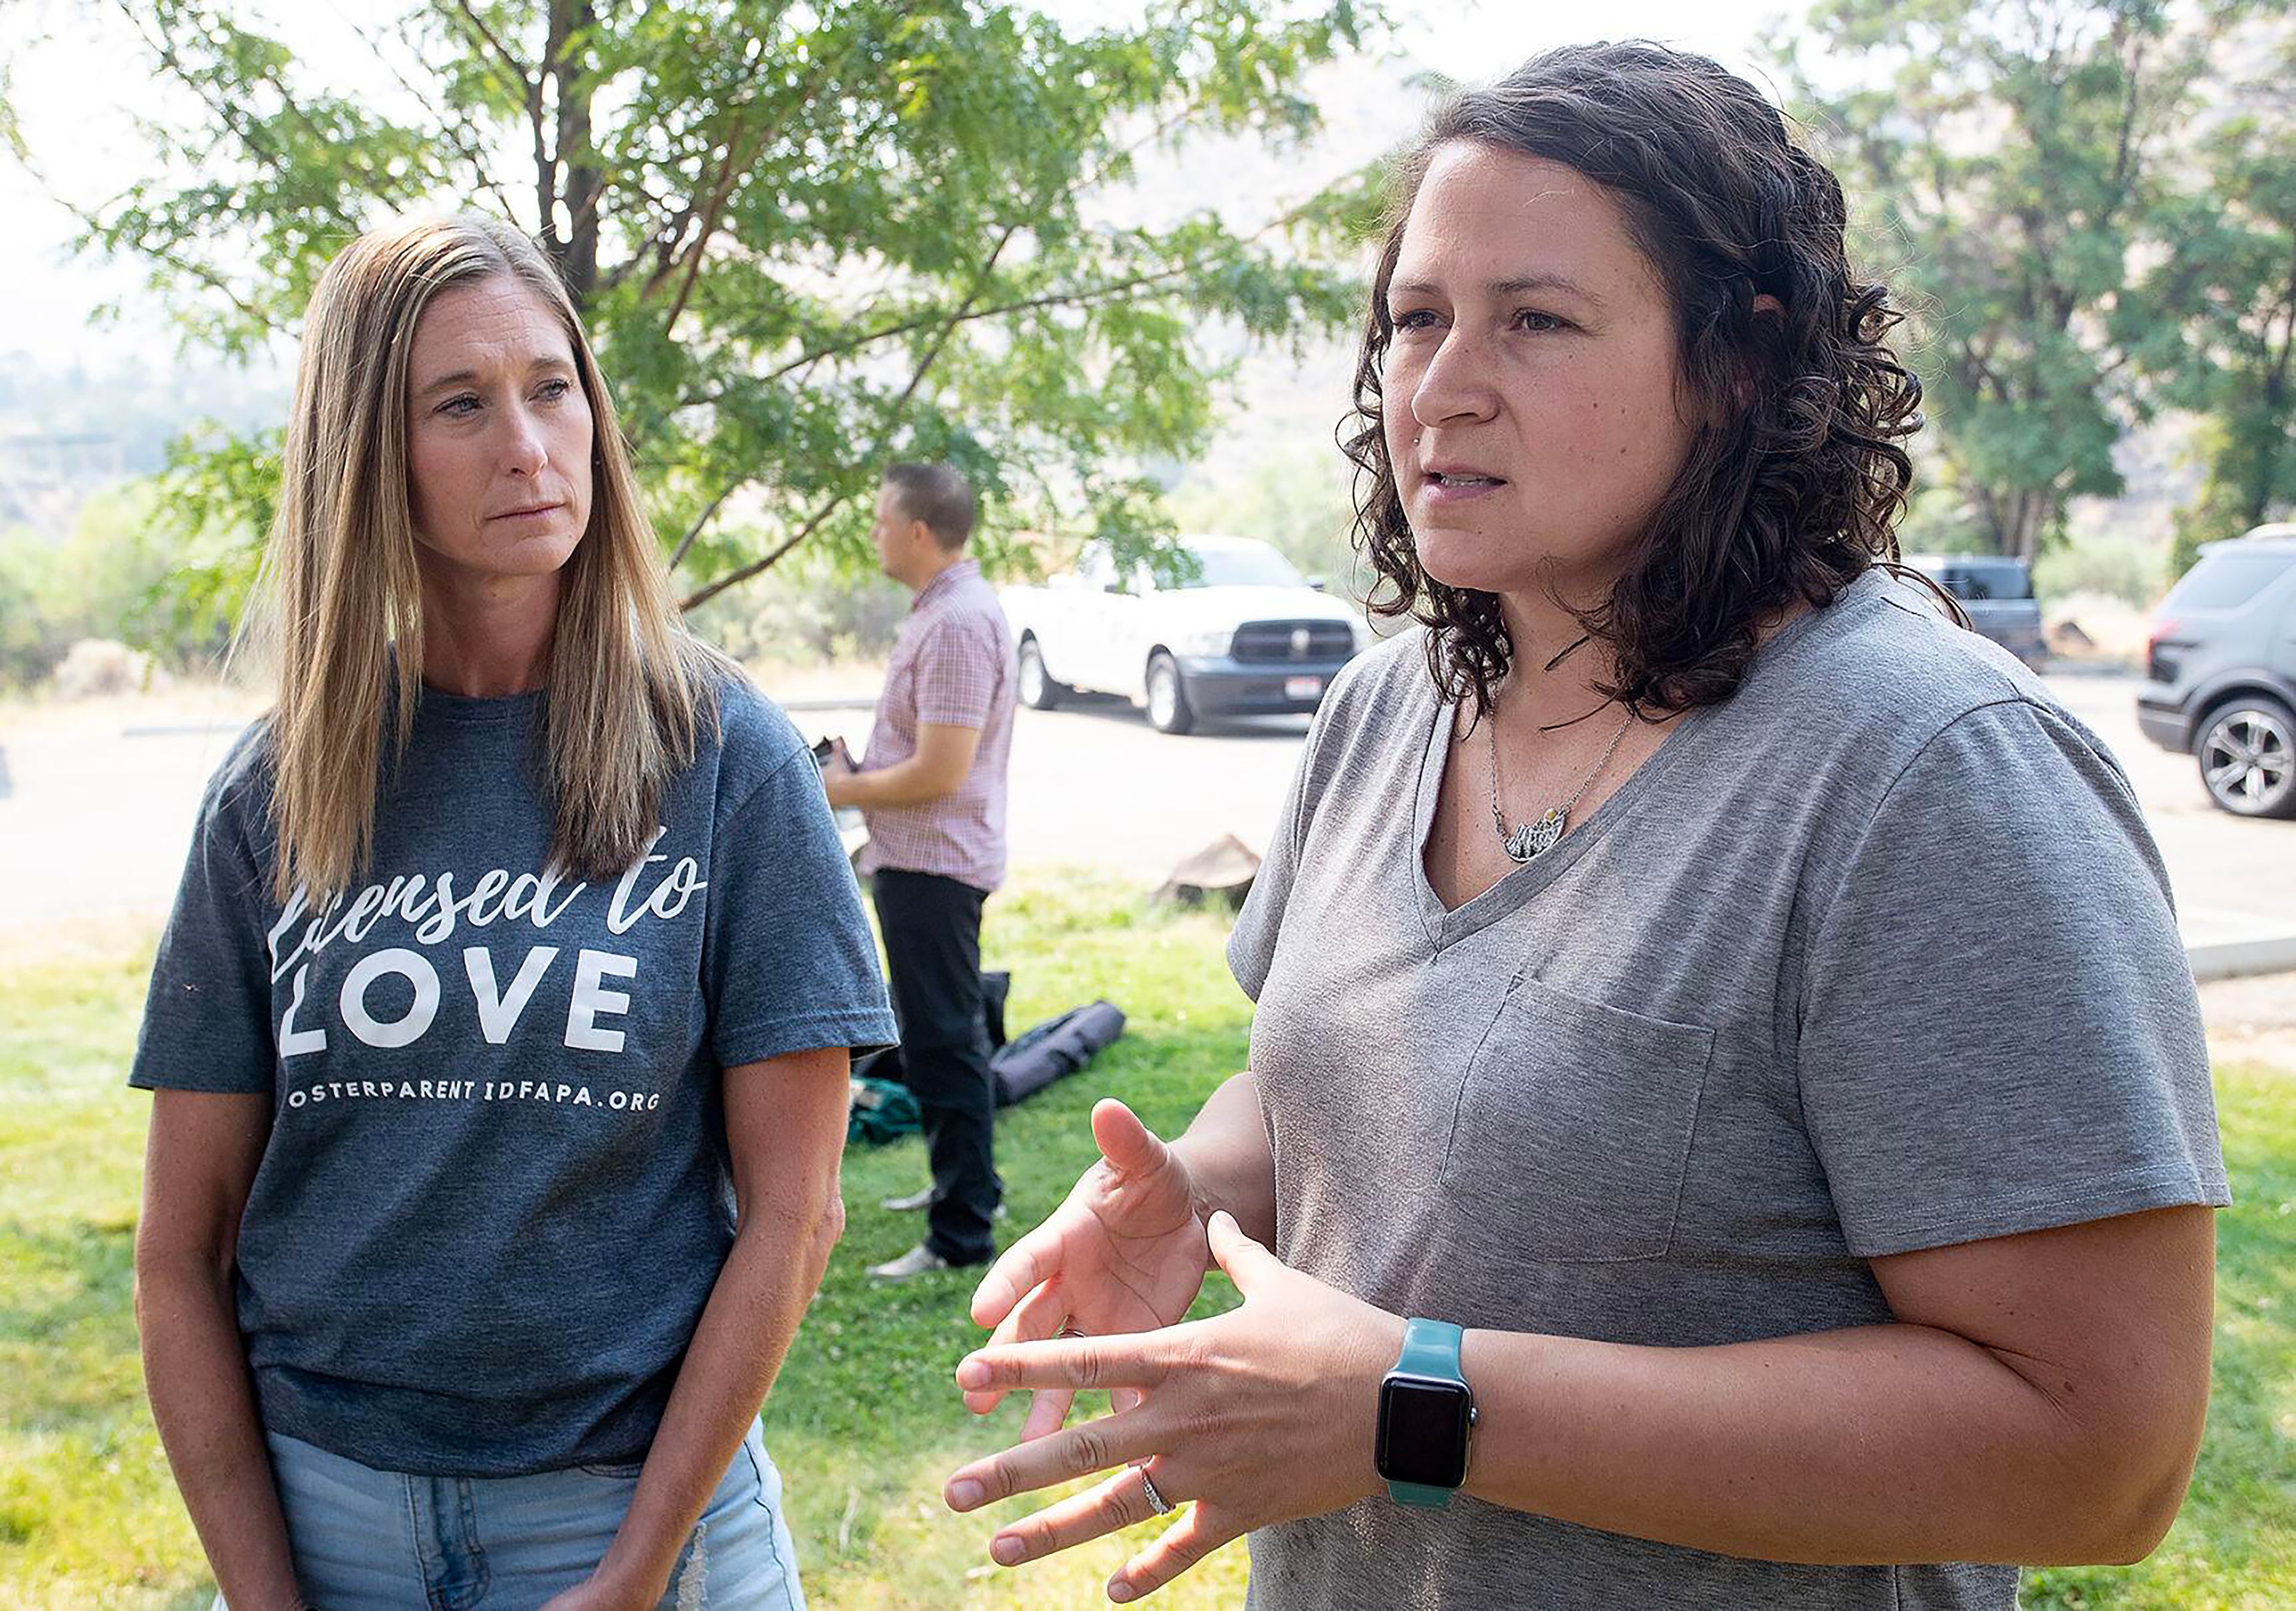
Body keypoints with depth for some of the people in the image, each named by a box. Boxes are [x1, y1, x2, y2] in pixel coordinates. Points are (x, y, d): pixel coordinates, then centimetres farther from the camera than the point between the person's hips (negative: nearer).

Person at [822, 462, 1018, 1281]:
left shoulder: (958, 623, -22)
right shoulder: (944, 608, 13)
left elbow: (940, 770, -26)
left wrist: (847, 790, -12)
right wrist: (859, 774, 11)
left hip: (933, 865, -11)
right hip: (918, 857, 11)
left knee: (945, 1043, -6)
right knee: (941, 1036, 22)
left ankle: (962, 1235, 0)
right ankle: (964, 1183, 37)